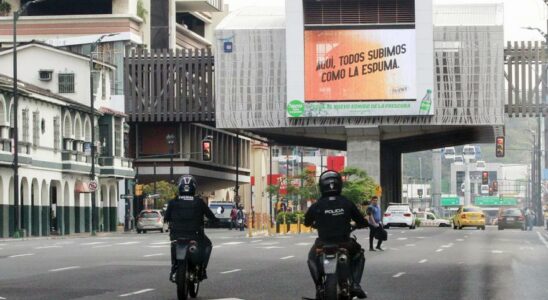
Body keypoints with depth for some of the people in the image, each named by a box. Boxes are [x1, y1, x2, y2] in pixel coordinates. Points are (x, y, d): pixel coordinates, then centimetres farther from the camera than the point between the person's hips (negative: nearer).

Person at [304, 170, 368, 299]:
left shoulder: (317, 206, -6)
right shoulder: (347, 204, -3)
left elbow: (307, 222, 10)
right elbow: (362, 222, 5)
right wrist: (354, 226, 29)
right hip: (345, 244, 0)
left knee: (312, 257, 33)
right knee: (359, 254, 32)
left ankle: (319, 286, 13)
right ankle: (355, 284, 12)